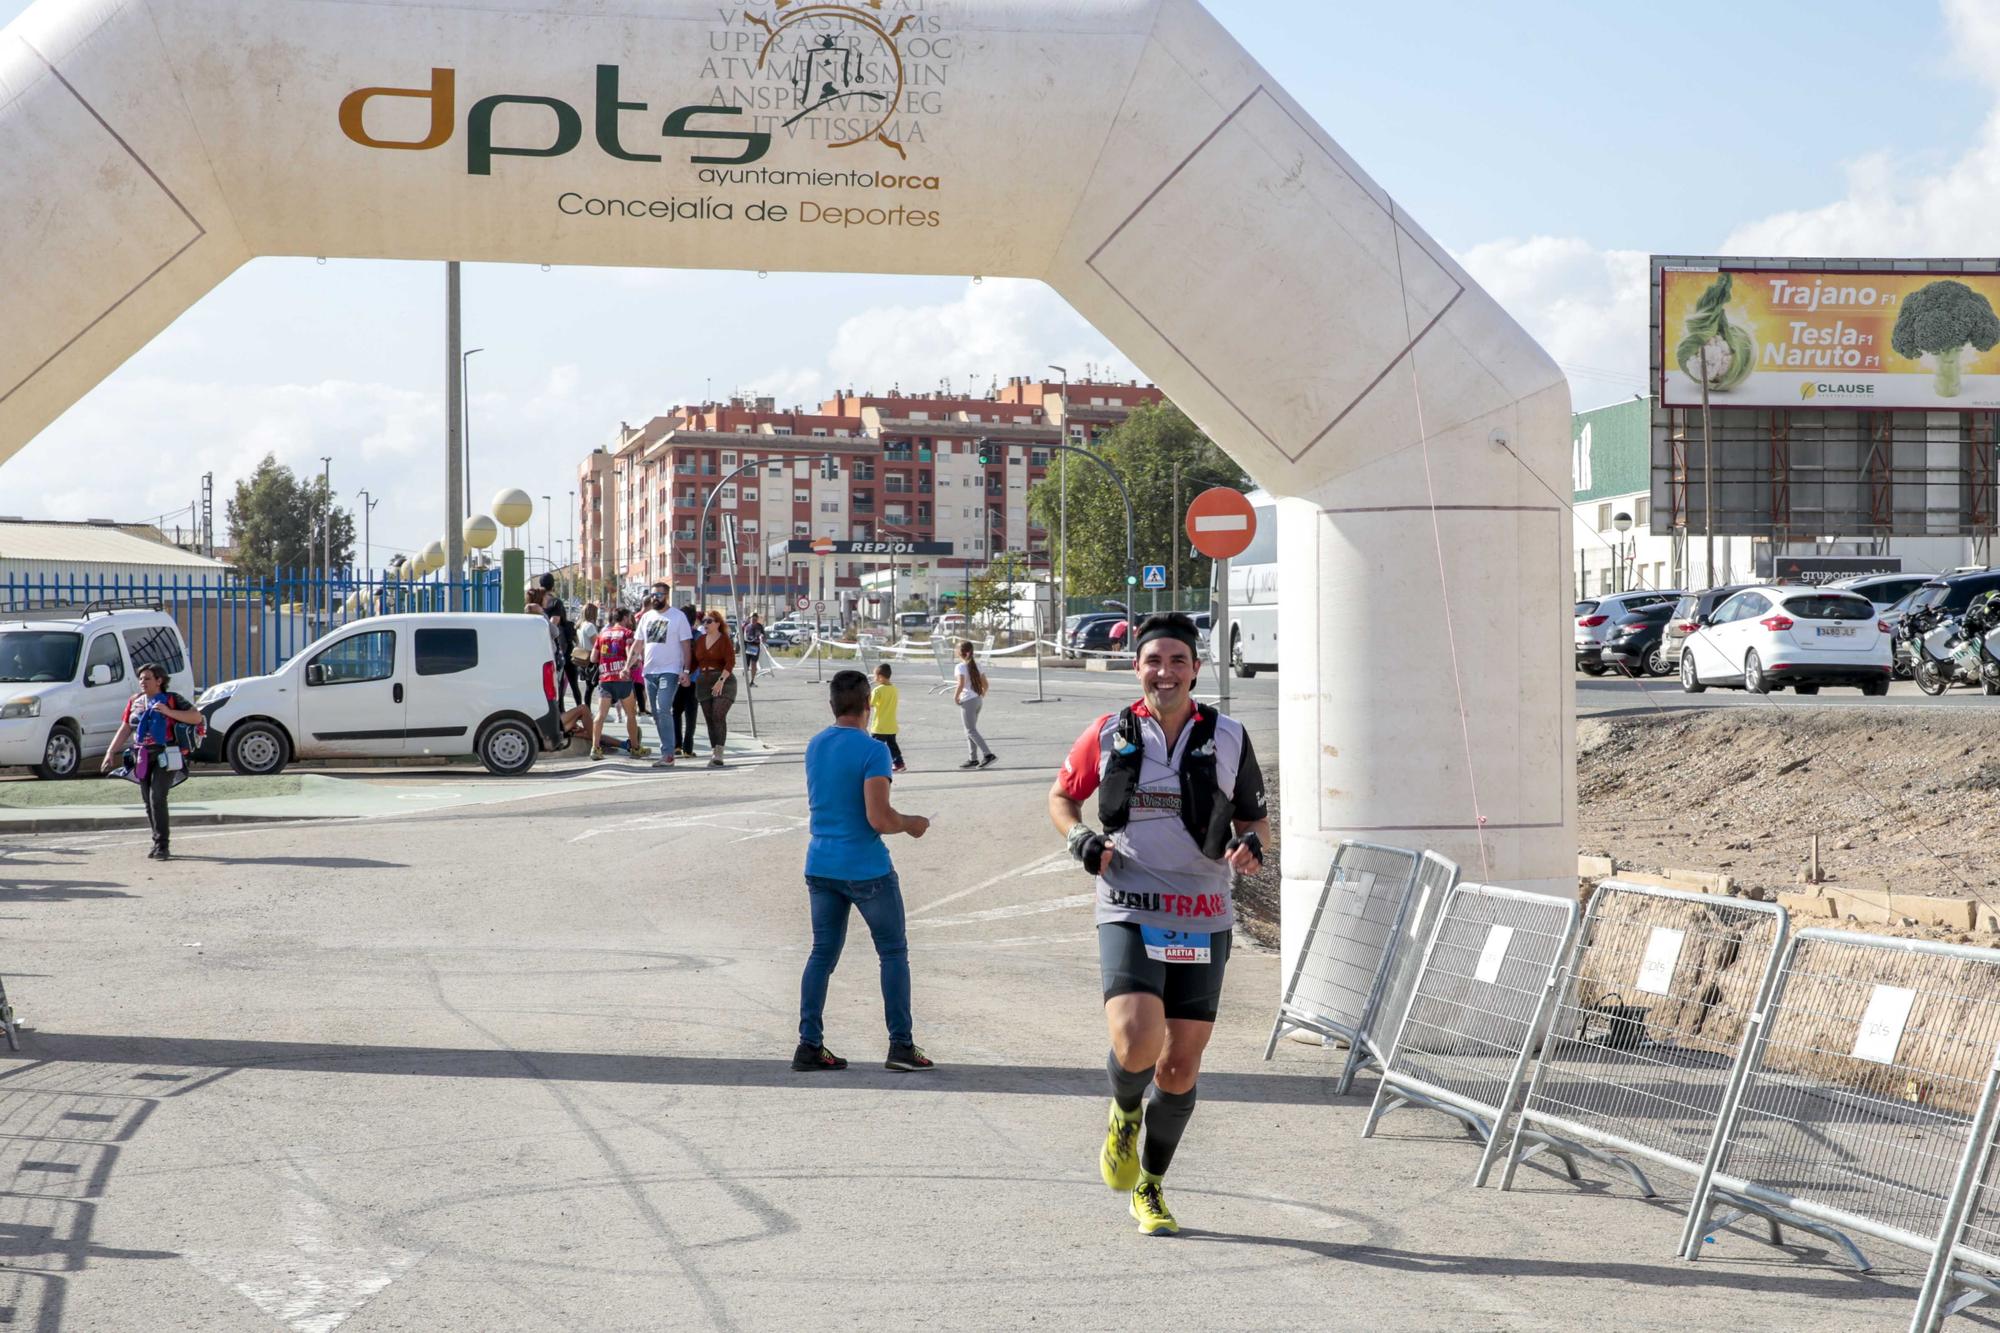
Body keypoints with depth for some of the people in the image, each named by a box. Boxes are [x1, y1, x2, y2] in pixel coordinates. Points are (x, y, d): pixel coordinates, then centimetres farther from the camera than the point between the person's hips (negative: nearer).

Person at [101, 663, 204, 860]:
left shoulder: (171, 700, -1)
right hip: (142, 758, 6)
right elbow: (124, 730, 18)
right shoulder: (135, 702, 15)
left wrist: (168, 712, -17)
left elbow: (197, 718, -8)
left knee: (157, 798, -17)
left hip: (164, 757, -6)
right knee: (149, 802, 7)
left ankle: (161, 846, -16)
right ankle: (159, 845, 16)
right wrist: (111, 752, 6)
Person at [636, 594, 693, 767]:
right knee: (656, 714, 8)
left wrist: (686, 671, -12)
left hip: (670, 671, -6)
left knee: (663, 710, -18)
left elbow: (686, 645, -4)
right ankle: (668, 750, 15)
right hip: (650, 671, 6)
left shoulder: (678, 616, -2)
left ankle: (668, 754, -18)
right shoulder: (646, 617, 13)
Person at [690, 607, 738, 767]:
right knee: (709, 719, 4)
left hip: (723, 682, -6)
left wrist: (721, 680, -25)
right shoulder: (700, 640, 14)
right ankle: (714, 752, 7)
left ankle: (718, 755, -23)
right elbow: (695, 661, 18)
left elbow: (730, 663, -14)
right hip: (703, 681, 6)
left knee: (719, 716, -18)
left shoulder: (724, 640, -4)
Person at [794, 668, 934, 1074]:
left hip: (820, 867, 6)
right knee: (893, 952, 6)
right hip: (867, 869, -6)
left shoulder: (814, 747, 7)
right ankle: (901, 1046, 6)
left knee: (823, 953, 11)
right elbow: (879, 819, -21)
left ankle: (809, 1045, 6)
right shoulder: (872, 751, -16)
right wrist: (912, 824, -1)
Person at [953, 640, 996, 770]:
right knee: (970, 730, 16)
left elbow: (961, 683, -25)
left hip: (968, 701, -8)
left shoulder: (960, 667, -13)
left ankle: (988, 754, -14)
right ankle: (973, 759, 17)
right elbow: (985, 683, 9)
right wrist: (982, 695, 20)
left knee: (971, 730, -3)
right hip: (978, 700, 8)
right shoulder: (976, 665, 9)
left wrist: (955, 696, -13)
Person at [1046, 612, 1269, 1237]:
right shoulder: (1108, 735, 3)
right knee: (1136, 1044, -22)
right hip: (1129, 913, -2)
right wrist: (1080, 839, -4)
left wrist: (1251, 844, -7)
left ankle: (1150, 1186, 26)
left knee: (1180, 1067, 4)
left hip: (1203, 921, 2)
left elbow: (1255, 815, 16)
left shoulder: (1228, 739, 4)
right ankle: (1124, 1114, 14)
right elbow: (1061, 796, 16)